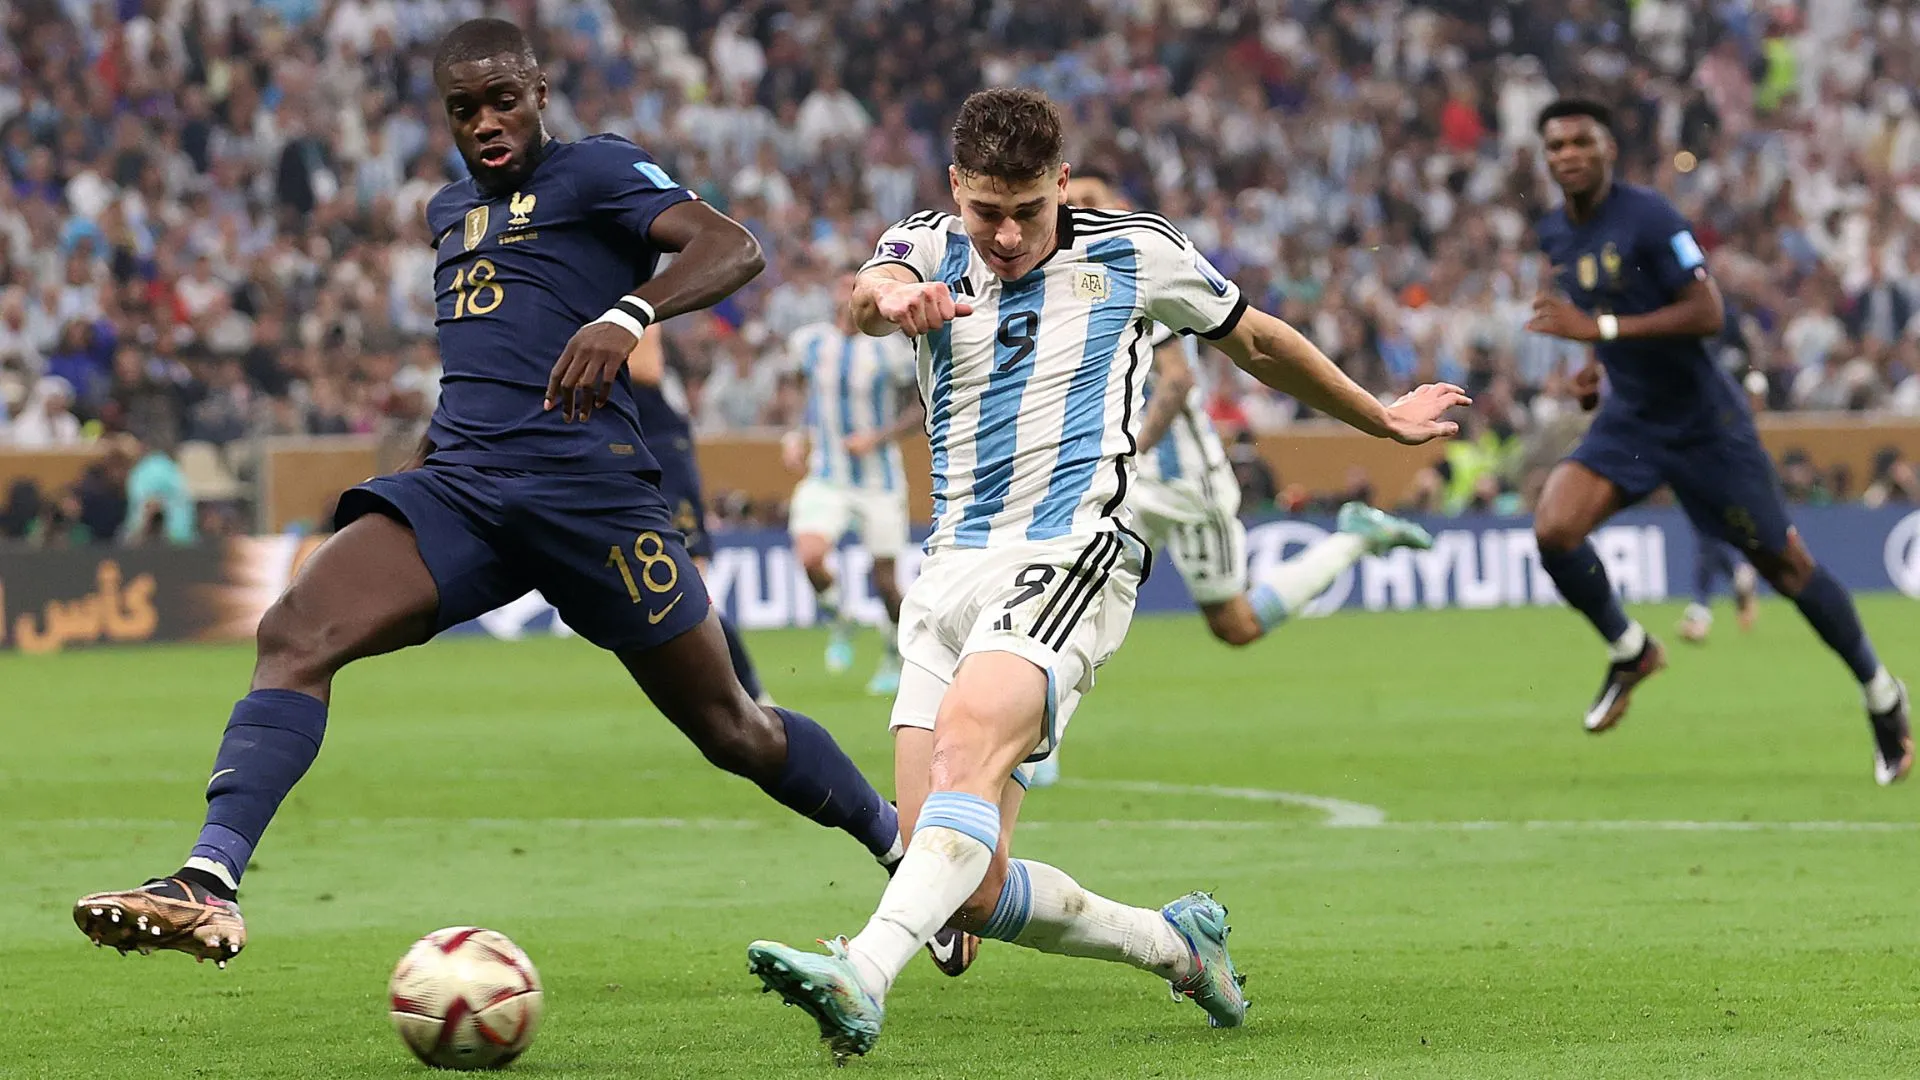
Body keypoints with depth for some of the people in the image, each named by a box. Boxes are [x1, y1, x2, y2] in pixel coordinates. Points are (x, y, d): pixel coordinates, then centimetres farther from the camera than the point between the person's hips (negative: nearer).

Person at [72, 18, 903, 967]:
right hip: (459, 485, 5)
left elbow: (733, 248, -13)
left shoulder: (595, 171, 3)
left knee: (730, 728, 2)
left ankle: (902, 844, 27)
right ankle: (209, 883, -33)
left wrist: (627, 316, -30)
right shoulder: (450, 212, 24)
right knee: (296, 631, -20)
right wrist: (423, 460, 32)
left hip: (588, 486, -5)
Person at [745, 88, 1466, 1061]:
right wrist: (889, 299, -41)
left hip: (1068, 561, -4)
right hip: (949, 576, 4)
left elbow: (1257, 343, 24)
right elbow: (869, 294, -16)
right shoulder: (930, 249, 10)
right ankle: (1174, 944, 20)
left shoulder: (1134, 255, 7)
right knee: (969, 892, -4)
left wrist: (1380, 419, 34)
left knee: (968, 744, -33)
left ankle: (862, 977, -51)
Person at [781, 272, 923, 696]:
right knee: (810, 556, -23)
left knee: (885, 581, 3)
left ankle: (895, 658, 28)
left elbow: (922, 407, -4)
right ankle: (838, 624, 5)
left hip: (879, 482, -2)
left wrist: (878, 438, -16)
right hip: (826, 480, 2)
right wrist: (798, 437, 5)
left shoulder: (889, 349, -11)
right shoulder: (809, 342, 0)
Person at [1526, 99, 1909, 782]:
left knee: (1784, 565, 1)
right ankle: (1628, 652, 8)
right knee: (1554, 529, -17)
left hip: (1704, 422, -6)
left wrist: (1601, 328, -29)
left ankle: (1881, 694, 19)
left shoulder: (1648, 217, -19)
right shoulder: (1555, 235, 5)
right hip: (1629, 421, 6)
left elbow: (1707, 313, -25)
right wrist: (1599, 367, 8)